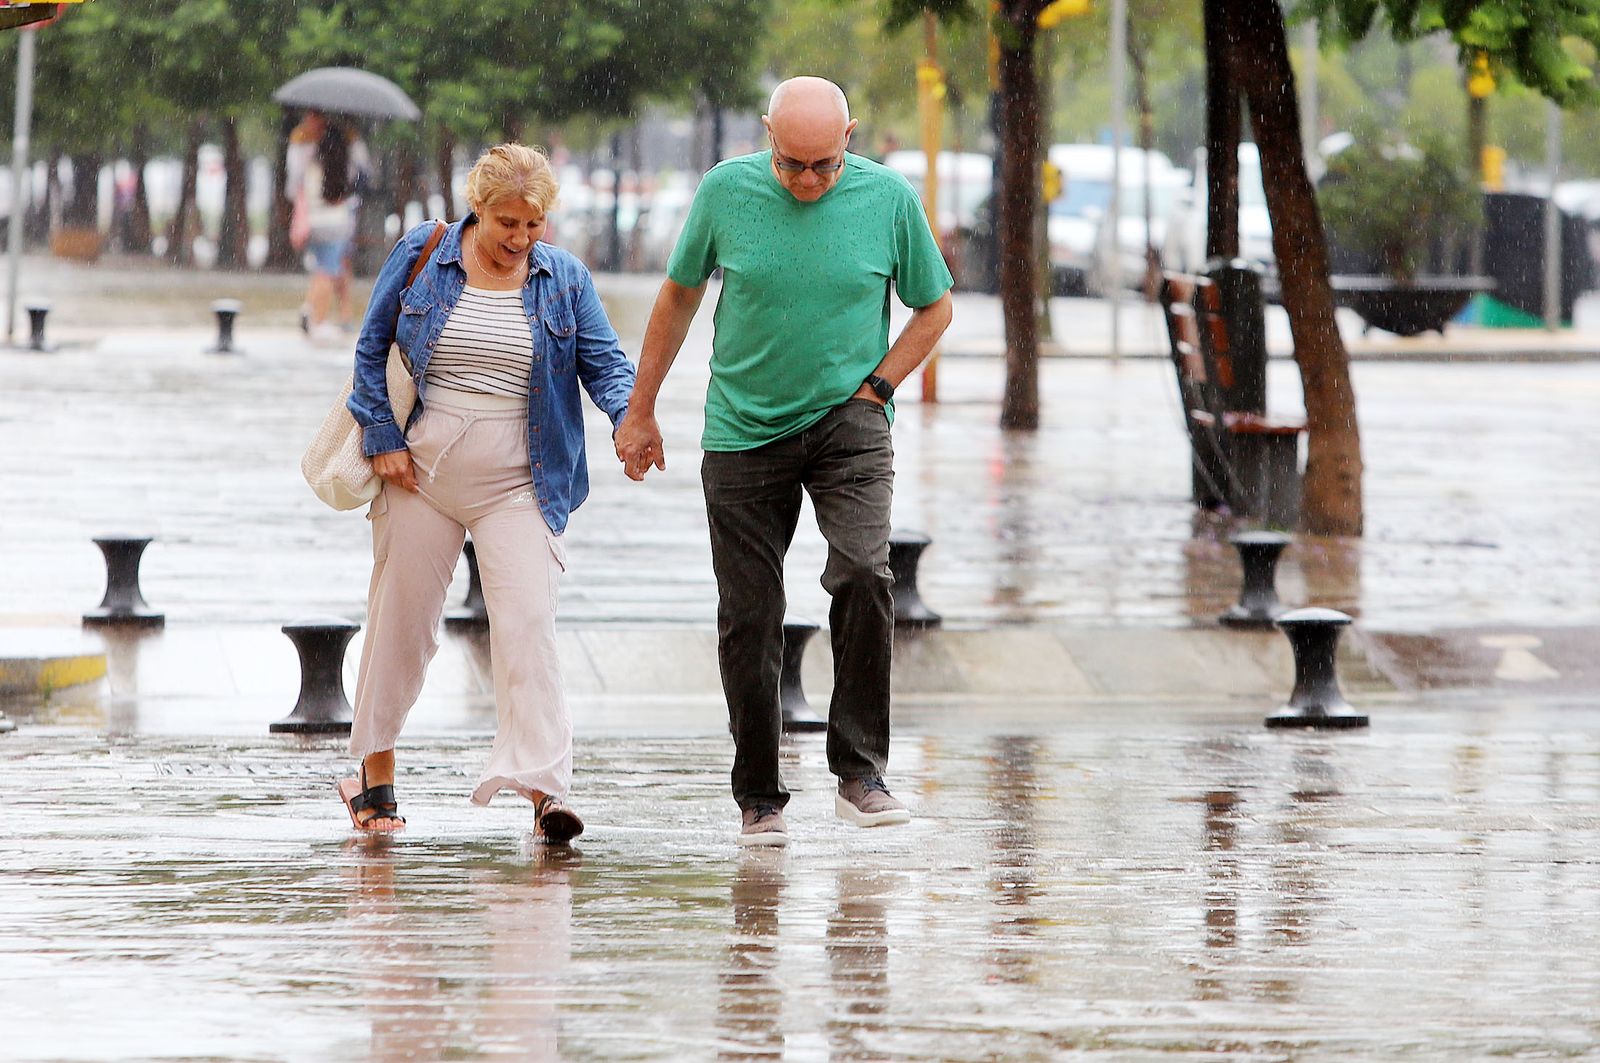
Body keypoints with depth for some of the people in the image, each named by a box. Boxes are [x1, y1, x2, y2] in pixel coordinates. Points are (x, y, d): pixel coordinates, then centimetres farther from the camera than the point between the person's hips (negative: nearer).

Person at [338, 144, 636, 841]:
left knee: (527, 624, -15)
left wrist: (629, 417, -21)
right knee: (401, 619, 7)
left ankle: (544, 790, -22)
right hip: (422, 466, 0)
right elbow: (371, 350, 7)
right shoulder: (420, 255, 0)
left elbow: (603, 362, 0)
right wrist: (383, 438, -2)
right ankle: (374, 777, 25)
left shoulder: (564, 280, 3)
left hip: (517, 481, 0)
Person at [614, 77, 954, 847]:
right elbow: (678, 297, 10)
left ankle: (859, 773, -16)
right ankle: (759, 797, 14)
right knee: (749, 617, 1)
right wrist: (640, 412, 12)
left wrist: (875, 386, -3)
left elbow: (934, 306, 9)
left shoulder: (888, 198, -6)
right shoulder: (725, 192, -5)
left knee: (863, 573, -24)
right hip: (744, 431, 1)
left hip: (846, 424, -1)